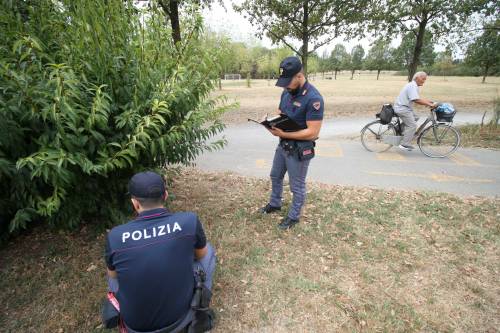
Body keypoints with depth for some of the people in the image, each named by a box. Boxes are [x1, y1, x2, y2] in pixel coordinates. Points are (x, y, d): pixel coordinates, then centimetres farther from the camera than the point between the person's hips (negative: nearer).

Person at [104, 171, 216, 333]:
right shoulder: (190, 221, -21)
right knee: (208, 250, 17)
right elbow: (201, 254, 0)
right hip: (180, 317, -1)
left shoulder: (114, 236, -17)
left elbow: (112, 275, 5)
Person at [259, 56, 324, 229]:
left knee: (297, 186, 10)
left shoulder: (313, 98, -24)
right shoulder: (287, 92, 1)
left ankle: (294, 216, 32)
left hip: (299, 150, -8)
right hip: (283, 145, 8)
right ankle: (275, 204, 47)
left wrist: (283, 134, -27)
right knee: (275, 176, 24)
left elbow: (313, 132, -26)